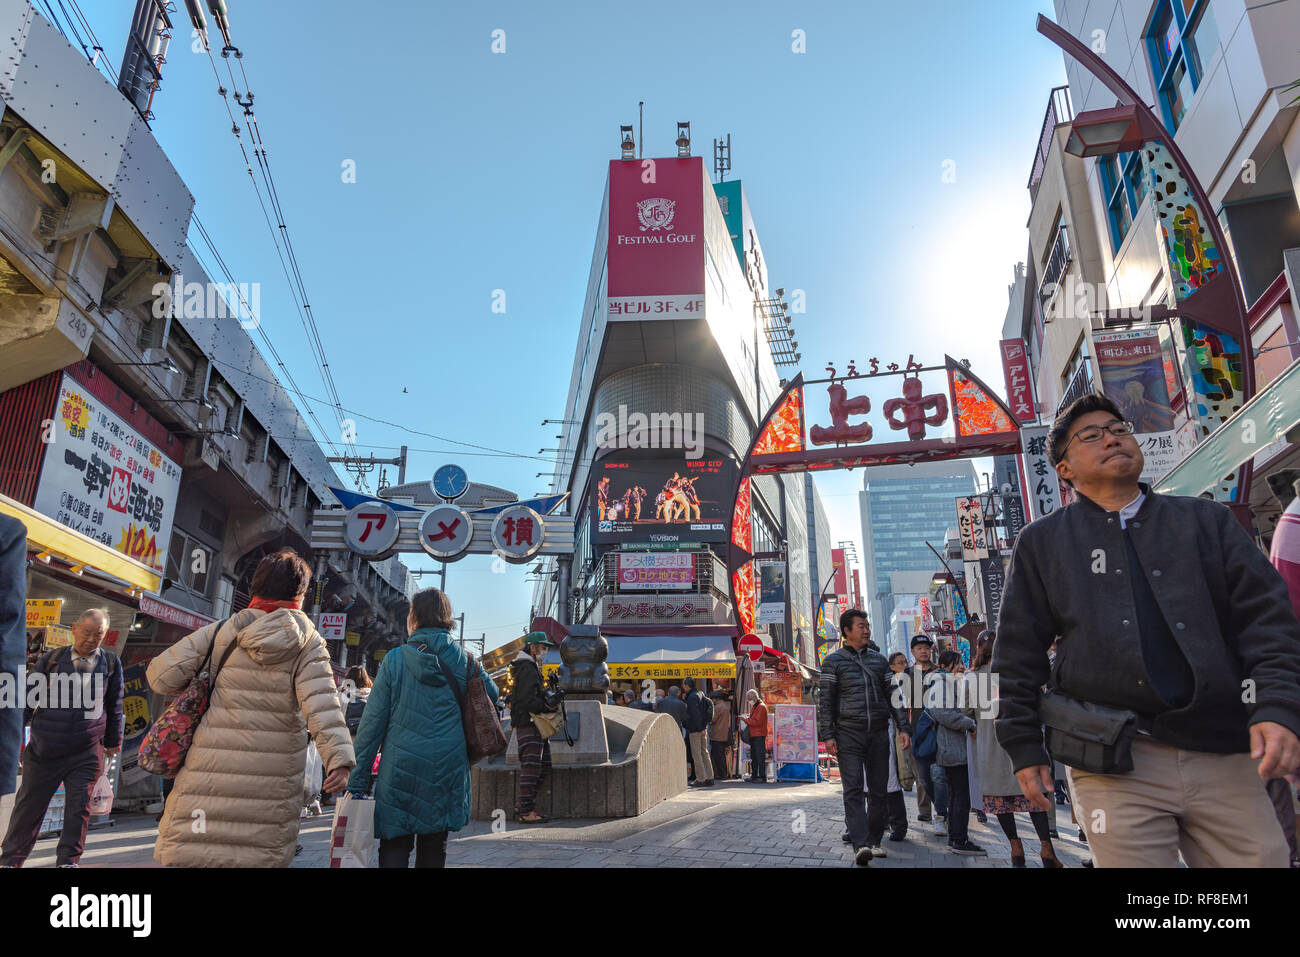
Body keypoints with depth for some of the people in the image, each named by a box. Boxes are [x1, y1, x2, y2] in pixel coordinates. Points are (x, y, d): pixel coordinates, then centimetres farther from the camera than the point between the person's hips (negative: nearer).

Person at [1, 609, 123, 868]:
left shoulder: (110, 663, 4)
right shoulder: (51, 659, 1)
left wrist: (113, 742, 16)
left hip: (86, 755, 0)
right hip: (44, 751, 0)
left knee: (79, 809, 0)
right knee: (28, 806, 11)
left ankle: (67, 861, 14)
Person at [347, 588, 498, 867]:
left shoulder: (395, 659, -5)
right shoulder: (464, 660, 0)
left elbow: (373, 722, -5)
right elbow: (492, 694, 13)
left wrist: (357, 781, -1)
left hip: (400, 770, -2)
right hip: (447, 770, 2)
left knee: (394, 849, 6)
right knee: (433, 851, 15)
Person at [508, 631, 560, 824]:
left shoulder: (532, 667, 21)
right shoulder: (527, 669, -14)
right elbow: (528, 701, -21)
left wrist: (549, 703, 9)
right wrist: (550, 706, -13)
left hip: (536, 725, 11)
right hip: (528, 724, -11)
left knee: (544, 766, 13)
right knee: (531, 768, -8)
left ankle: (522, 805, 19)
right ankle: (525, 812, -2)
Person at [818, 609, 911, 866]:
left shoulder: (879, 659, 13)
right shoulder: (833, 661, 2)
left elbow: (893, 695, 13)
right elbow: (826, 701, 0)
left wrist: (904, 727, 4)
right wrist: (828, 735, -7)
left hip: (879, 734, 4)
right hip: (848, 734, -4)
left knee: (878, 790, 7)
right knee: (853, 789, -10)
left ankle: (874, 841, 19)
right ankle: (860, 845, -13)